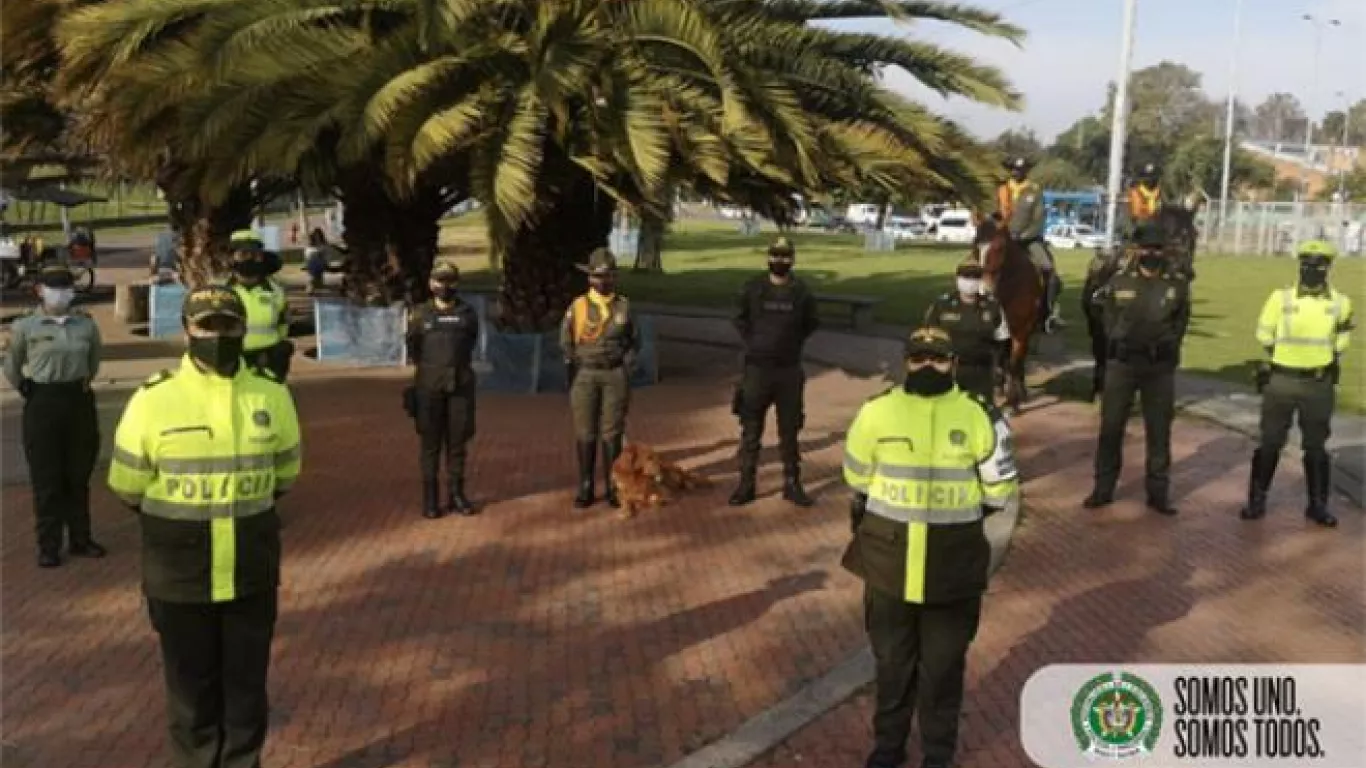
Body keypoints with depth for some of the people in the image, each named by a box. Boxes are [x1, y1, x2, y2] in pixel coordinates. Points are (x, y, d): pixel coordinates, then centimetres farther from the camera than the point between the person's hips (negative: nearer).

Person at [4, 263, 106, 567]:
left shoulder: (86, 324, 1)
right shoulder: (25, 327, -6)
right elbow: (12, 366, 8)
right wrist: (25, 389, 11)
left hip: (80, 401, 3)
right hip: (42, 405, -3)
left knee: (79, 476, 12)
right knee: (46, 479, 2)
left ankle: (80, 540, 23)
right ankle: (49, 547, 11)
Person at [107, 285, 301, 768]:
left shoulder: (273, 395, -4)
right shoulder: (154, 400, -11)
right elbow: (128, 486, -1)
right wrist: (177, 524, 9)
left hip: (252, 573, 2)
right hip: (179, 576, -1)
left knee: (247, 686, 13)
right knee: (192, 689, 12)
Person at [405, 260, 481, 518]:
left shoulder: (468, 314, 5)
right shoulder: (421, 315, 3)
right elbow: (413, 348, 16)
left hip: (460, 385, 1)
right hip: (429, 387, -1)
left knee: (457, 441, 4)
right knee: (431, 443, 1)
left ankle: (456, 494, 12)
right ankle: (430, 499, 5)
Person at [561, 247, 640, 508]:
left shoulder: (623, 306, 2)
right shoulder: (577, 306, -2)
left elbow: (634, 340, 10)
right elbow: (566, 342, 4)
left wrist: (626, 367, 0)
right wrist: (576, 370, -1)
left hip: (616, 375, 0)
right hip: (585, 376, 0)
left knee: (612, 433, 3)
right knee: (585, 434, 3)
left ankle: (612, 487, 12)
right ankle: (585, 488, 11)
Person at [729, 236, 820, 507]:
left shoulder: (801, 291, -2)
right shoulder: (752, 289, -2)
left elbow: (811, 324, 12)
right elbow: (740, 319, 12)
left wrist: (793, 344, 4)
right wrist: (753, 343, 3)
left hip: (790, 370, 0)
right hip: (756, 368, 0)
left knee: (789, 430, 8)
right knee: (751, 429, 4)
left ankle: (792, 484, 18)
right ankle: (746, 484, 13)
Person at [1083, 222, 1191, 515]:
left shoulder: (1177, 286, 1)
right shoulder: (1118, 282, 0)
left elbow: (1180, 325, 10)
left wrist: (1164, 348, 1)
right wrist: (1120, 345, 5)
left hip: (1160, 366, 0)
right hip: (1122, 362, 0)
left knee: (1159, 430, 5)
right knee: (1111, 427, 3)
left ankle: (1158, 492, 14)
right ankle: (1103, 488, 13)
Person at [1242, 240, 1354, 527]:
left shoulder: (1340, 302, -2)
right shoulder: (1281, 297, -7)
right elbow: (1264, 333, 5)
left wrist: (1331, 358, 11)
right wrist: (1284, 355, 3)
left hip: (1319, 385, 1)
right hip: (1281, 381, -1)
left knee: (1316, 447, 9)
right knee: (1270, 443, 5)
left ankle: (1318, 504, 19)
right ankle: (1257, 500, 14)